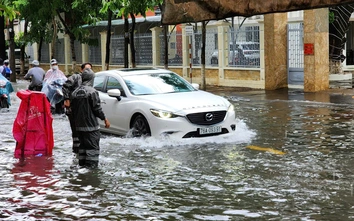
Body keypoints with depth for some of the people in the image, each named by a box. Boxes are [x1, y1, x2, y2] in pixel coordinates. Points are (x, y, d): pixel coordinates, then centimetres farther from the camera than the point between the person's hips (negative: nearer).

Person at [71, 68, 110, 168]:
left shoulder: (75, 92, 7)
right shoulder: (92, 91, -15)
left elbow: (73, 109, 12)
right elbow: (97, 108, -15)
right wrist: (105, 119, -5)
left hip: (79, 125, 7)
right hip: (91, 125, -7)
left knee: (83, 145, 17)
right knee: (93, 145, -2)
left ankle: (82, 163, 21)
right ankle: (91, 164, -6)